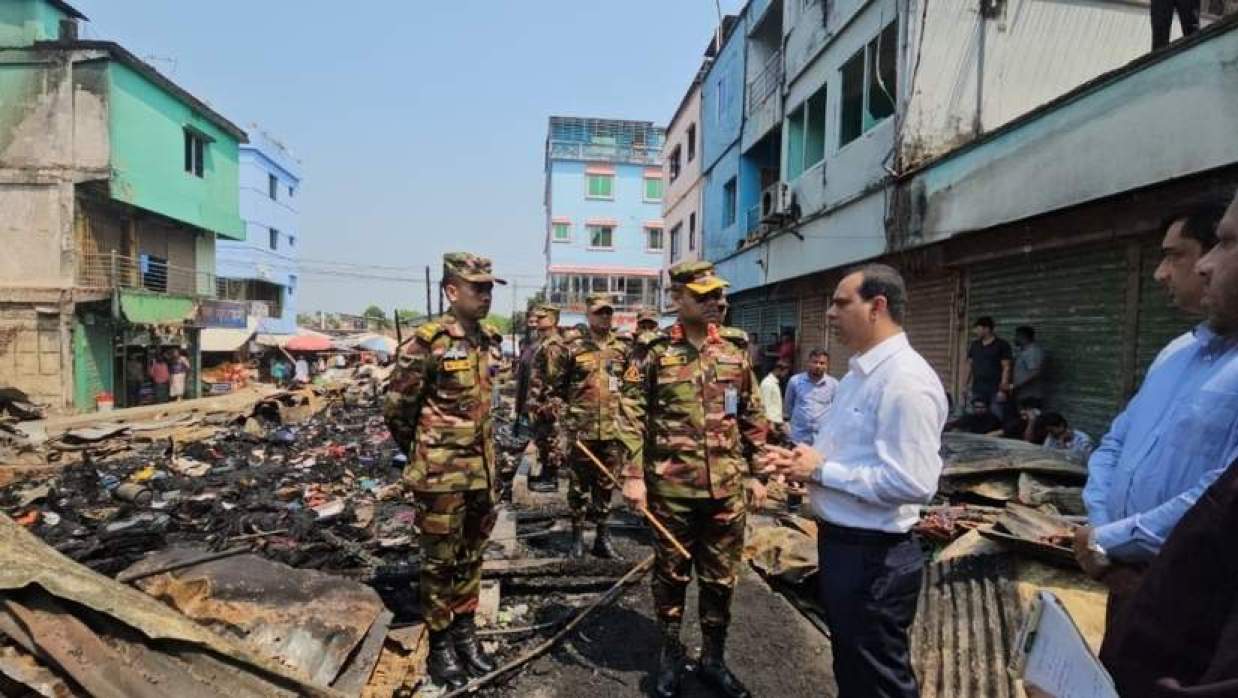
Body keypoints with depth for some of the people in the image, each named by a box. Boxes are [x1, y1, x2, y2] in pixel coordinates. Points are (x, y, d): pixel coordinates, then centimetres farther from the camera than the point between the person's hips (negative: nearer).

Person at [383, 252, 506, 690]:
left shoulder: (491, 341, 3)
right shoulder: (427, 343, -17)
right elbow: (395, 409, -9)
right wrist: (422, 453, 4)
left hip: (482, 468, 6)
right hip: (441, 472, -6)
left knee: (471, 555, 17)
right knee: (439, 560, 9)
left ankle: (465, 631, 34)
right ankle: (440, 643, 25)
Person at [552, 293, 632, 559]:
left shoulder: (624, 347, 7)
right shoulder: (573, 347, -1)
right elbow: (557, 385, 6)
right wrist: (572, 407, 4)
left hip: (614, 428, 2)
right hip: (581, 428, -2)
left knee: (606, 484, 10)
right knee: (579, 484, 7)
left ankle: (602, 537, 22)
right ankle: (577, 536, 20)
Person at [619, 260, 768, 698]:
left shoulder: (737, 347, 5)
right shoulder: (653, 349, -5)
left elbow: (753, 415, 10)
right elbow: (632, 416, -6)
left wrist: (756, 472, 8)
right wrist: (633, 476, -11)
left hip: (727, 485, 3)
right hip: (671, 484, -3)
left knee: (721, 577, 13)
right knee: (671, 572, 13)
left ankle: (714, 658, 32)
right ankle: (670, 654, 33)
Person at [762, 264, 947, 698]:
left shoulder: (905, 380, -22)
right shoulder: (860, 372, 10)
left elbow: (913, 482, -30)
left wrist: (821, 470, -22)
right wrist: (803, 459, 2)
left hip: (873, 556, -10)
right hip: (840, 542, 10)